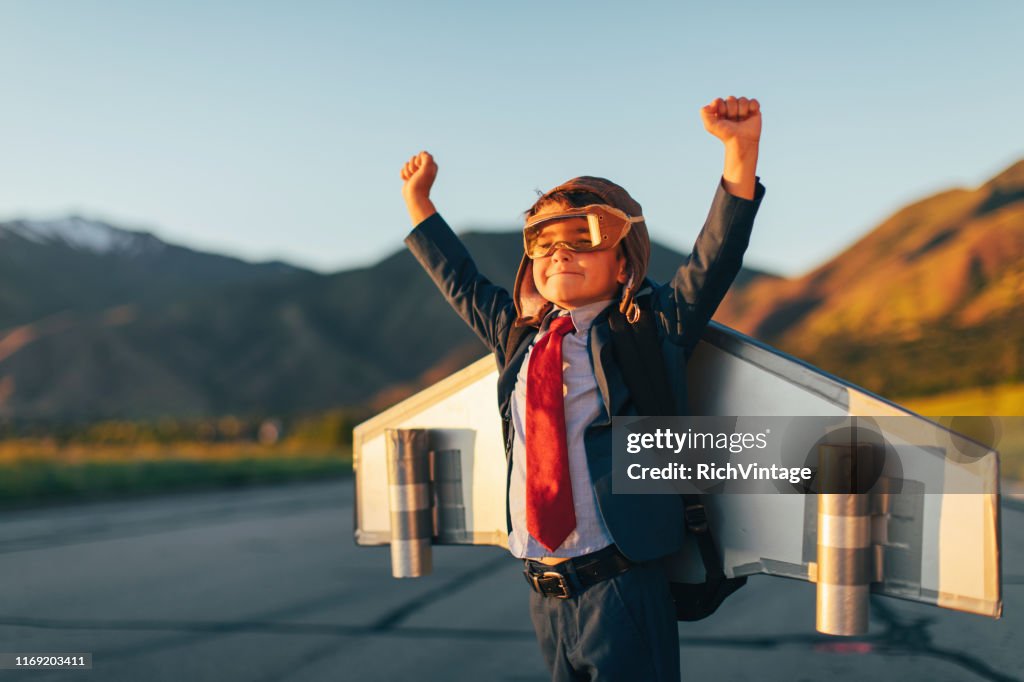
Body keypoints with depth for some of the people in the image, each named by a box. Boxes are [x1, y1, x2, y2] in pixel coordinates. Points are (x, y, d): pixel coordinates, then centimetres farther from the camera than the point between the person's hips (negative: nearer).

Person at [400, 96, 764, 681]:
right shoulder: (518, 335, 12)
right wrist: (418, 200, 32)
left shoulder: (650, 328, -1)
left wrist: (741, 150, -22)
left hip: (621, 588, -5)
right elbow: (461, 281, 27)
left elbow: (716, 257, -12)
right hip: (544, 592, 5)